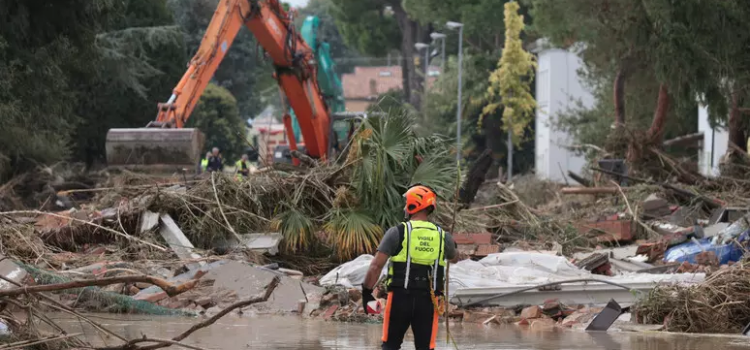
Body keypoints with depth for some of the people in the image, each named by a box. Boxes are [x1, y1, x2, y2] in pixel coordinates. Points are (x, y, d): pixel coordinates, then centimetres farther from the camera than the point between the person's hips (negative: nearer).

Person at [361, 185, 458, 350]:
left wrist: (367, 292, 3)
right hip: (428, 299, 2)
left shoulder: (397, 232, -5)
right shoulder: (442, 236, 6)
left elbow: (376, 266, -8)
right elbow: (455, 258, 29)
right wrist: (453, 246, 52)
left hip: (400, 296, -2)